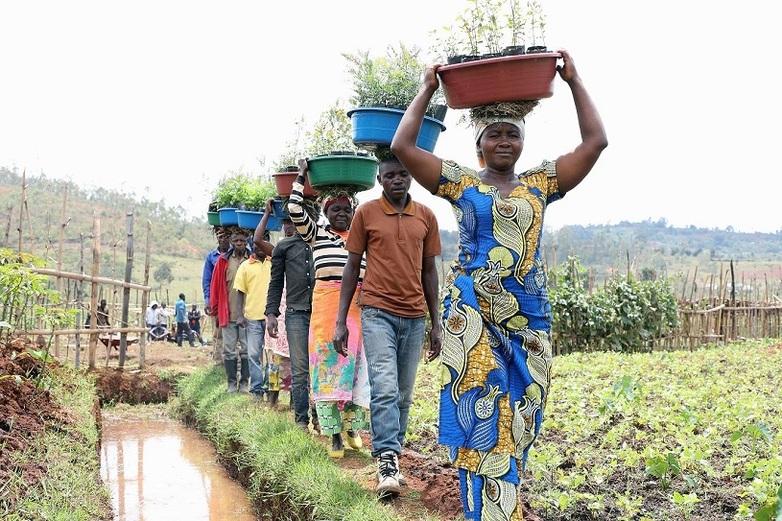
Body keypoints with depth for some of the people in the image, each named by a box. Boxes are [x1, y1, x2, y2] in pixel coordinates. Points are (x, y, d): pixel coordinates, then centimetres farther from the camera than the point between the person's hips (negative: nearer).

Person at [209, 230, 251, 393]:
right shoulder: (223, 260, 5)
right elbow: (216, 285, 6)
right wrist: (215, 307, 3)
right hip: (228, 313, 1)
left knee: (246, 350, 5)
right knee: (229, 350, 5)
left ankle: (244, 382, 12)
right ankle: (231, 382, 12)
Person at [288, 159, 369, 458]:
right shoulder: (316, 234, 7)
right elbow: (295, 211, -3)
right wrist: (301, 177, 0)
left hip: (358, 306, 2)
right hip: (326, 304, -2)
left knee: (355, 362, 3)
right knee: (328, 365, -3)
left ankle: (352, 426, 18)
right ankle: (334, 434, 1)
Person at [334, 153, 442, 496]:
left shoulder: (426, 217, 9)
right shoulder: (365, 214, 2)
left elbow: (429, 271, 13)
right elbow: (352, 268, 5)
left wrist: (436, 324, 11)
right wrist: (341, 321, 1)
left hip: (414, 317, 3)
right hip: (378, 313, -3)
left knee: (404, 394, 8)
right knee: (385, 389, -15)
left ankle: (393, 456, 18)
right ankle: (387, 462, -15)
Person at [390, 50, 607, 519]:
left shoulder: (541, 184, 9)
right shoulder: (462, 183, 5)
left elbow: (596, 141, 3)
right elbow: (402, 147, -2)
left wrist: (574, 82, 5)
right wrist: (428, 91, 4)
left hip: (529, 317, 3)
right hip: (472, 315, -2)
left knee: (517, 420, 7)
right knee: (482, 417, -6)